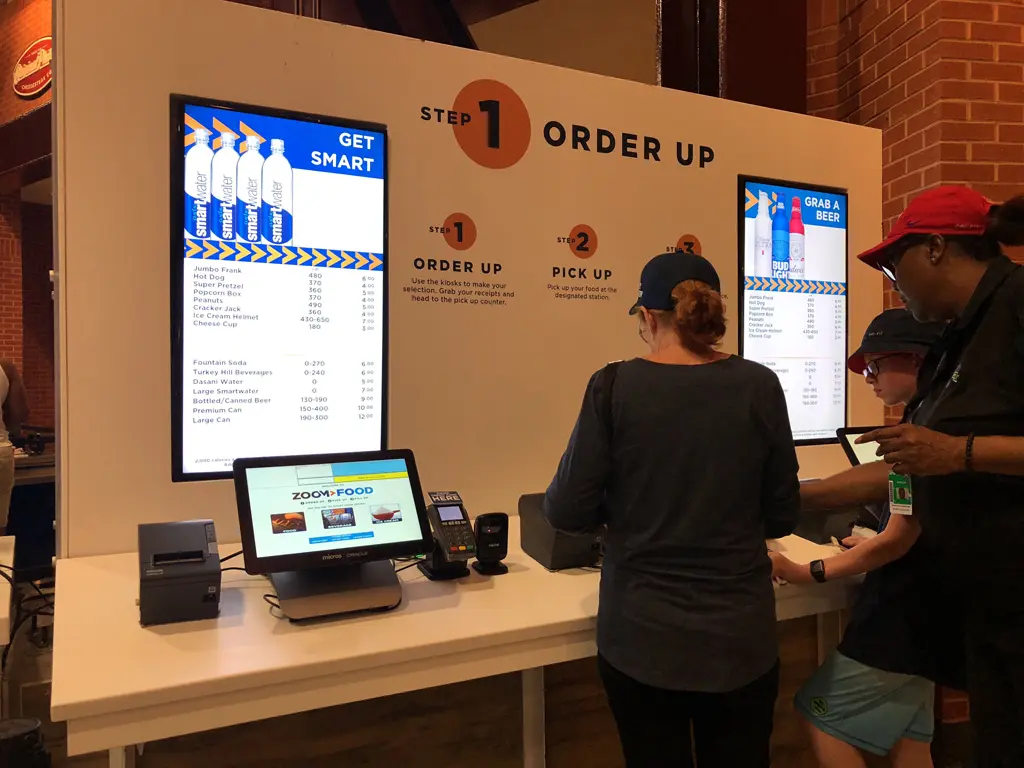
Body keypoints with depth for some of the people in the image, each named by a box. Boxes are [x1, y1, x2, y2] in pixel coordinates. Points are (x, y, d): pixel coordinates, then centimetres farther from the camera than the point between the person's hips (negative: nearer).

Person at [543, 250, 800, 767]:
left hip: (641, 638, -1)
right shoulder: (758, 387, -7)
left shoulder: (614, 387, -13)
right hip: (739, 637, 2)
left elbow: (566, 512, -9)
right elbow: (783, 517, 1)